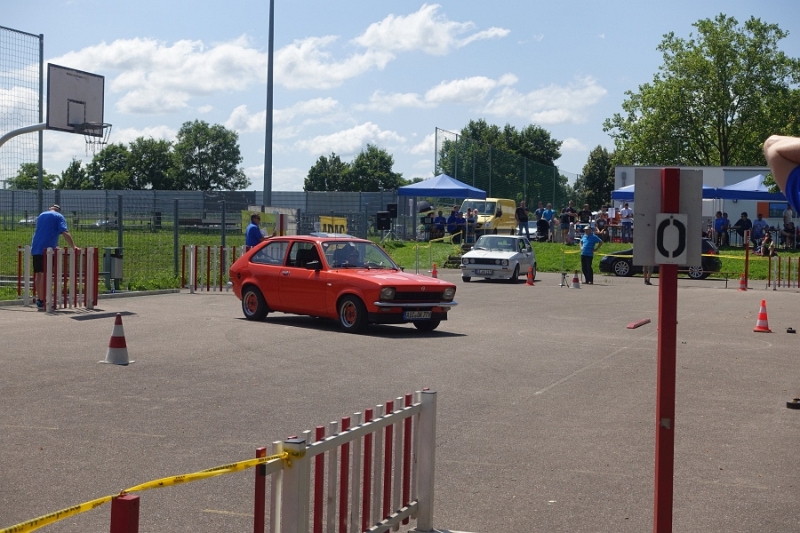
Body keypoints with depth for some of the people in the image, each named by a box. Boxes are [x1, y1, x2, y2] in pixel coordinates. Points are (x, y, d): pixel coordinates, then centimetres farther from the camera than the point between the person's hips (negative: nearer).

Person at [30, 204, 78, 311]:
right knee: (45, 274, -8)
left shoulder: (41, 215, 24)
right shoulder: (59, 217, 4)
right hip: (47, 249, -6)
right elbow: (65, 233, -9)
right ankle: (42, 301, -11)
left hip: (36, 248, 6)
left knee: (38, 274, 11)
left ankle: (39, 299, 15)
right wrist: (73, 247, -10)